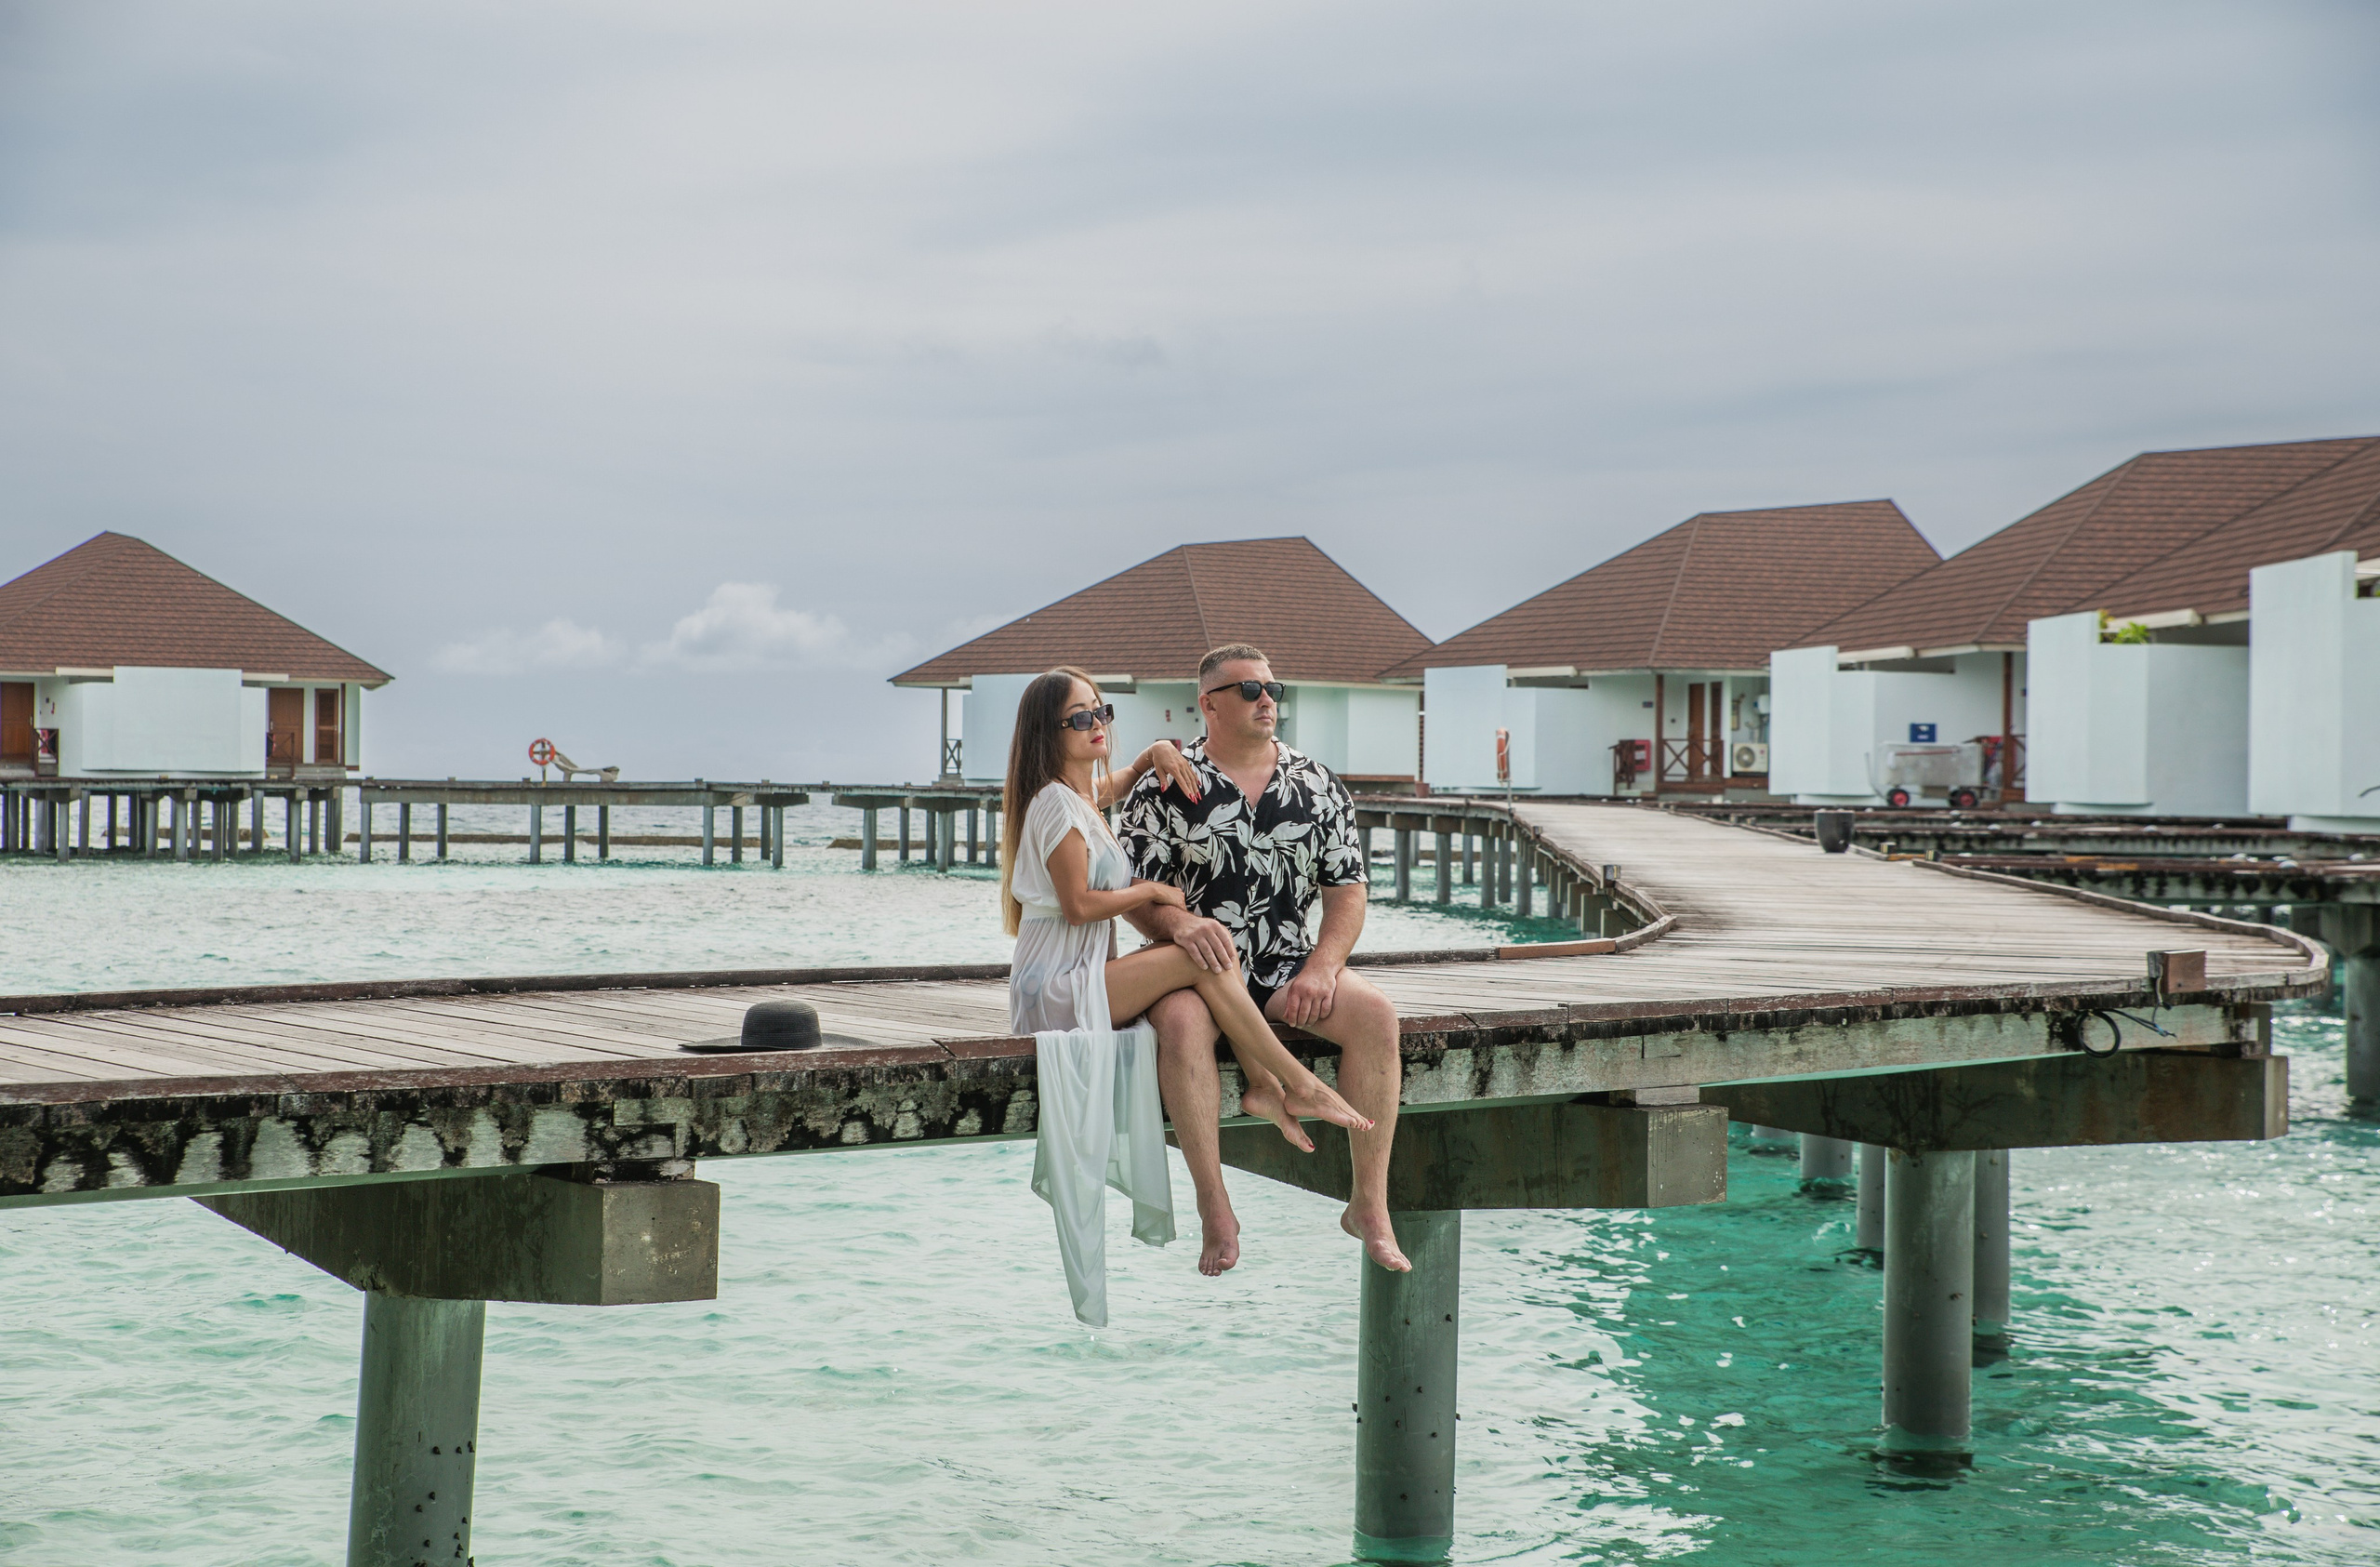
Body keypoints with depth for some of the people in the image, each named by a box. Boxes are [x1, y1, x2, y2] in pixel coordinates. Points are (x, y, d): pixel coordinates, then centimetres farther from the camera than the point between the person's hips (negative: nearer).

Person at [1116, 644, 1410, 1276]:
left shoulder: (1319, 786, 10)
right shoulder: (1165, 788, 2)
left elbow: (1347, 890, 7)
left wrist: (1321, 970, -10)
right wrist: (1179, 923, -24)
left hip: (1289, 963, 3)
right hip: (1201, 963, -2)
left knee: (1375, 1013, -25)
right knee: (1182, 1022, -36)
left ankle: (1370, 1206, -18)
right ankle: (1215, 1211, -27)